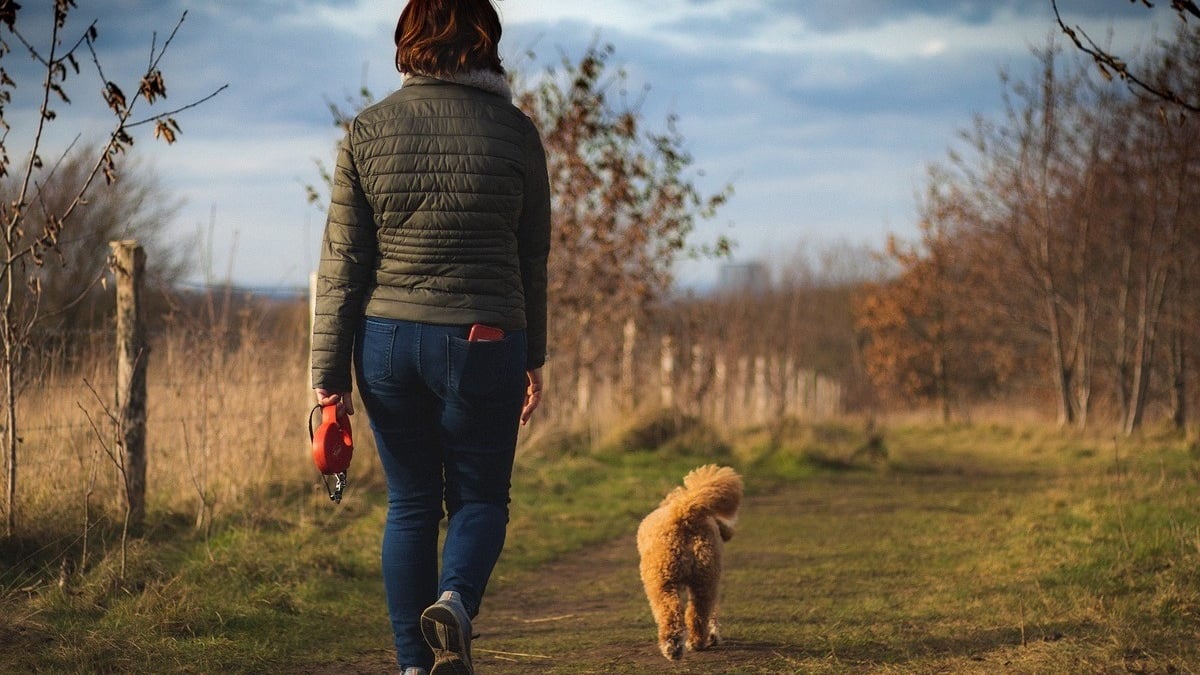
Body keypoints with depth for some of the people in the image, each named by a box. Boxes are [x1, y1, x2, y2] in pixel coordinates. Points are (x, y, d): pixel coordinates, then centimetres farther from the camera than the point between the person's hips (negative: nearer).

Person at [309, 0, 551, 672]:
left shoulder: (368, 131, 0)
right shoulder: (515, 131, -3)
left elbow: (343, 264, -1)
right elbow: (532, 259, 3)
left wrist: (329, 373, 3)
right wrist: (533, 358, 14)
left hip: (387, 340, 2)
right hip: (483, 344, -2)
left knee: (410, 504, 13)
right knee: (479, 498, 12)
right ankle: (454, 603, -17)